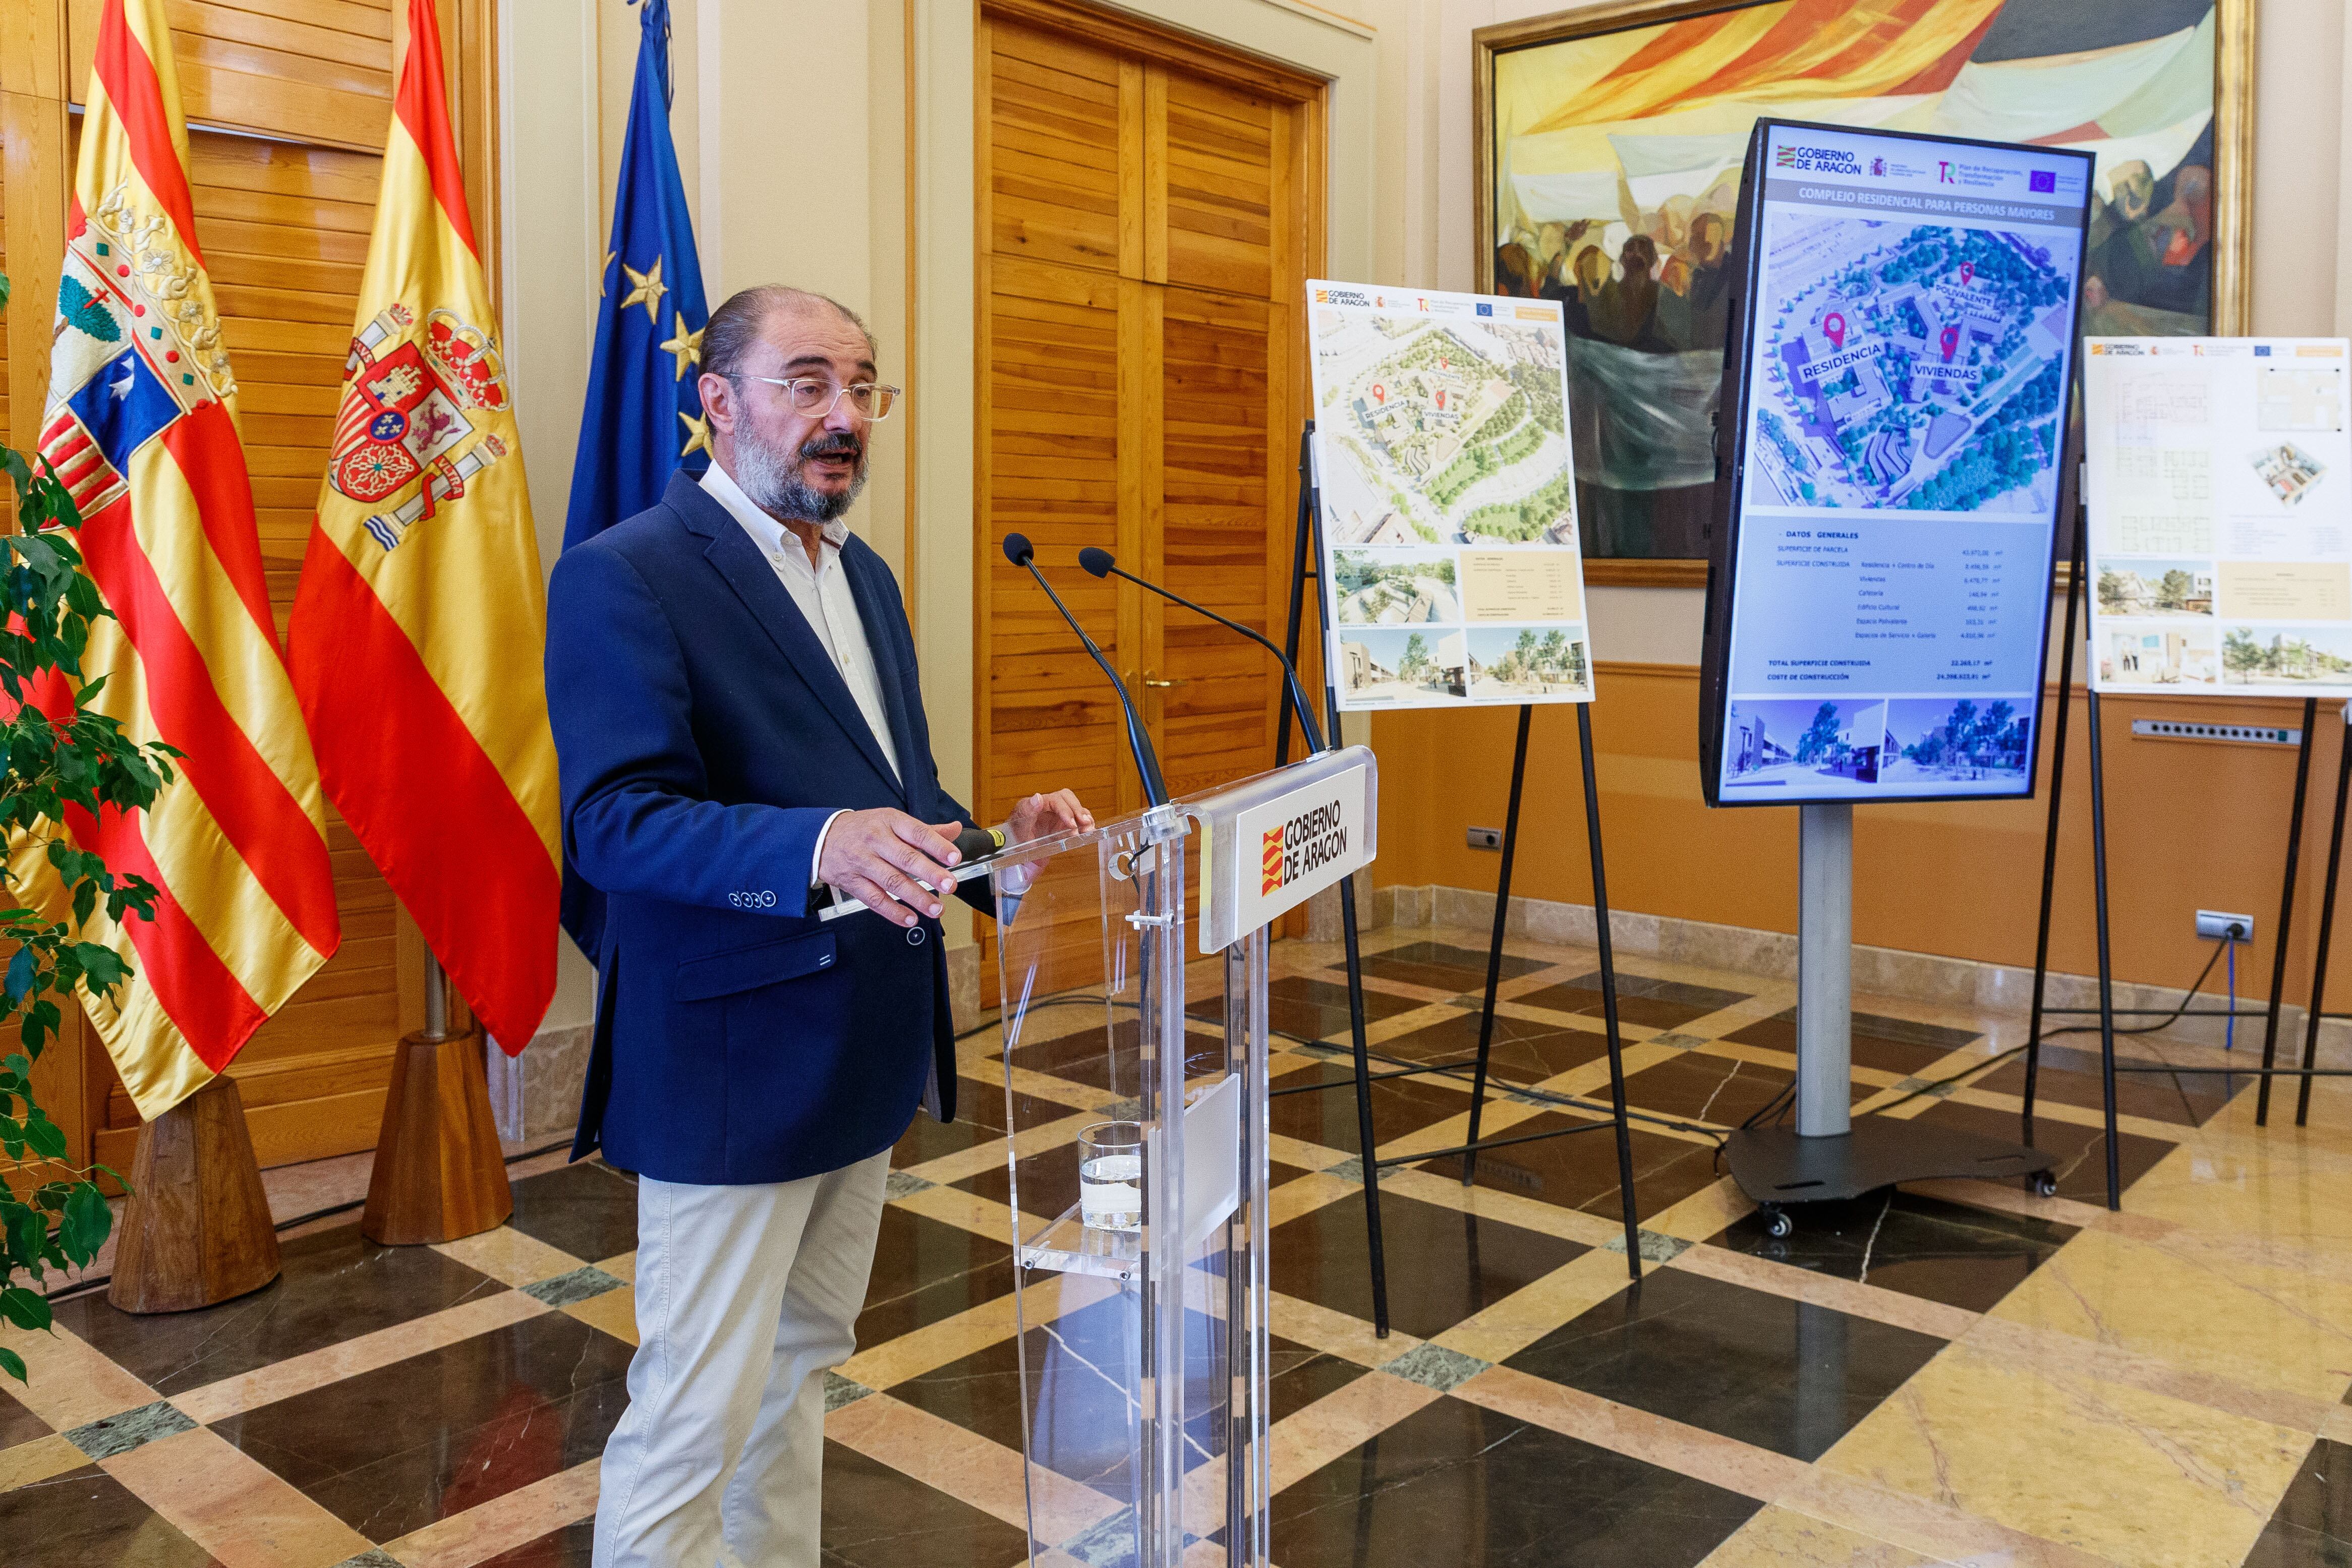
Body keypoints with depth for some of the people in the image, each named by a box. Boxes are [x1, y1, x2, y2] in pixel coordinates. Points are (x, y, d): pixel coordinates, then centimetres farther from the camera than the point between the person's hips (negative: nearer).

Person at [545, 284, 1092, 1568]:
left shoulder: (866, 576, 14)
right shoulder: (624, 577, -13)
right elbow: (615, 820, -23)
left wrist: (996, 843, -2)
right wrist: (819, 846, -39)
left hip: (867, 1058, 8)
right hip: (735, 1065, -8)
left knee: (798, 1368, 23)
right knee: (693, 1421, 2)